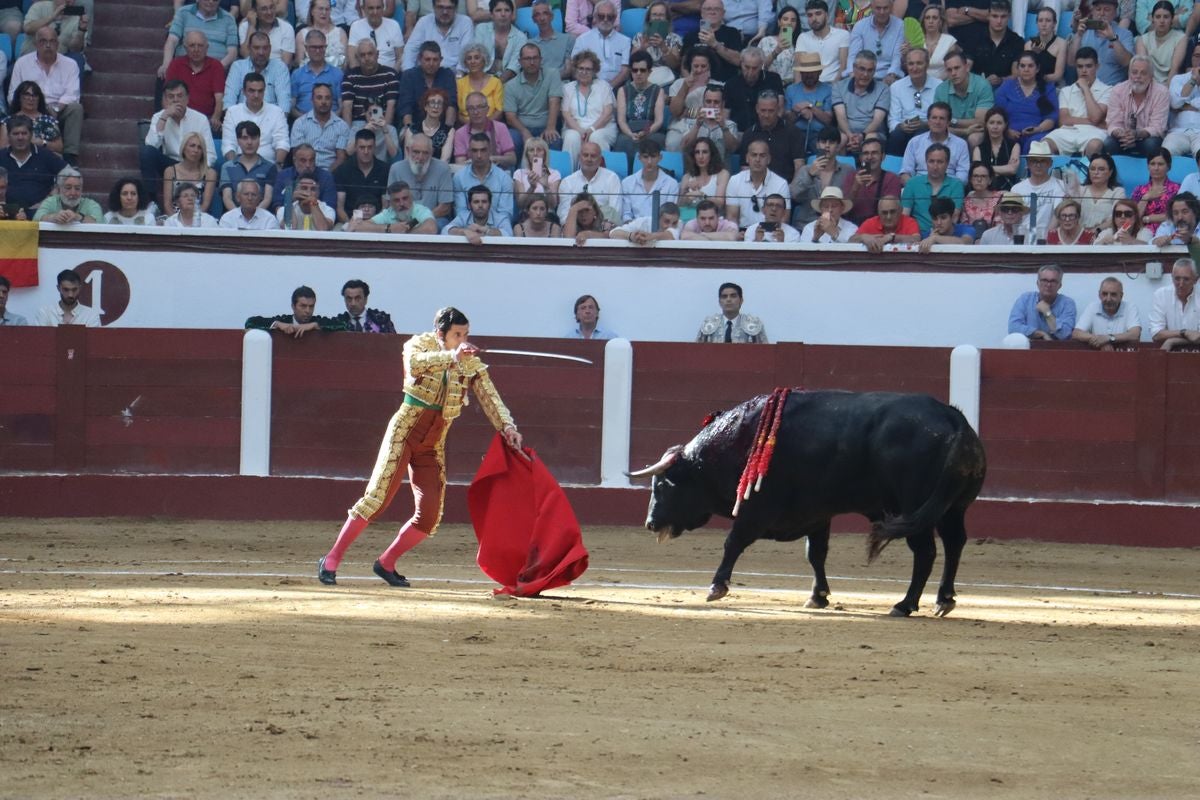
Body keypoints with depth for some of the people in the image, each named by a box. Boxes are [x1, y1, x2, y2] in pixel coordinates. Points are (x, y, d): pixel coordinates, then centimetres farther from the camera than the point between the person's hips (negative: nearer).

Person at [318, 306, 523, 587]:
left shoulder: (471, 363, 5)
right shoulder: (420, 344, -6)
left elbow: (489, 397, -3)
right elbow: (414, 363, -29)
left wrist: (507, 426, -20)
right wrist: (452, 356, -40)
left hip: (433, 445, 5)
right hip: (405, 431, -5)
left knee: (429, 515, -4)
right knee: (377, 498, -16)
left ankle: (386, 563, 14)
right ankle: (332, 559, -10)